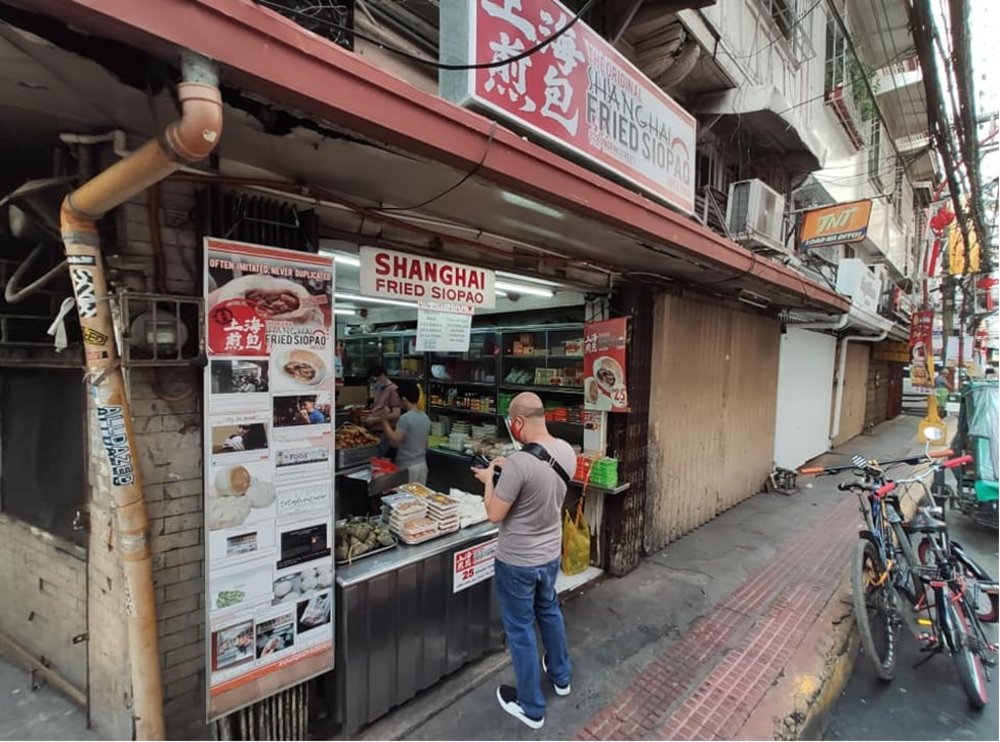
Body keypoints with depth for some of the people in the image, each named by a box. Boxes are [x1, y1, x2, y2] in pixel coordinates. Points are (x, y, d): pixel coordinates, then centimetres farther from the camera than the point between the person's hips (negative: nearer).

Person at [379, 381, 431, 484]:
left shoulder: (405, 418, -18)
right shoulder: (425, 417, 6)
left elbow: (394, 441, -20)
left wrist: (385, 421, -11)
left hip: (407, 467, -7)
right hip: (422, 464, 7)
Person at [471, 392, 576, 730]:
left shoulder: (520, 462, -31)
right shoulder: (566, 451, -8)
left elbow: (495, 514, -20)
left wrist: (489, 479, -6)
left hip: (517, 562, -7)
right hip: (550, 554, 7)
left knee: (520, 630, 13)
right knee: (549, 611, 29)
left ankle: (532, 707, 32)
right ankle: (561, 676, 50)